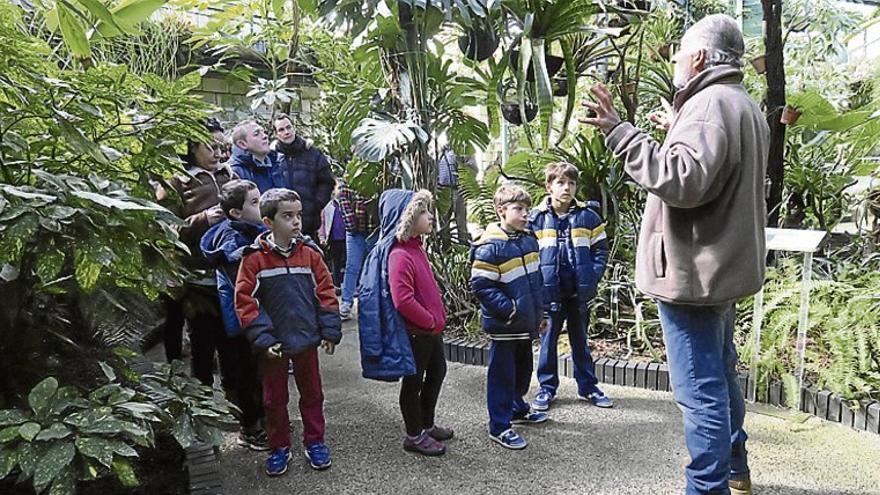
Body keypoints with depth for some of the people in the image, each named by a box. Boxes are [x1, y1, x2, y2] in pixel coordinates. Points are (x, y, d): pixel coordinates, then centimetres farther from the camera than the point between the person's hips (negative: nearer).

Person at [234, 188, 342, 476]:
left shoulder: (309, 253, -4)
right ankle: (279, 448, 31)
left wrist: (330, 331, -3)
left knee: (311, 393, 16)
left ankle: (314, 442, 33)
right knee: (274, 398, 13)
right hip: (274, 344, -2)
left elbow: (325, 293, 0)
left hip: (307, 338, 2)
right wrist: (263, 338, -16)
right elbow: (244, 301, -12)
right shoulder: (255, 258, -12)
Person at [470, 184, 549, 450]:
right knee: (503, 373, 2)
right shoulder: (489, 246, -19)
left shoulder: (529, 239, 7)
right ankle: (499, 426, 15)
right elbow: (481, 285, -21)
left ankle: (518, 409, 43)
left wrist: (539, 313, 17)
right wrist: (510, 309, -22)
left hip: (526, 322, 8)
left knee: (523, 368, 22)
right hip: (504, 325, -8)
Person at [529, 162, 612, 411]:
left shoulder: (588, 216, -1)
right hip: (549, 290, -1)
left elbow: (601, 249, 3)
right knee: (548, 339, 9)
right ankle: (547, 387, 23)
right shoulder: (536, 218, -4)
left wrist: (592, 277, -9)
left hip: (579, 290, 1)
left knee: (580, 339, 15)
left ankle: (587, 386, 28)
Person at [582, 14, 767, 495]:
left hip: (694, 271, -11)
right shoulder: (746, 106, 17)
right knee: (721, 375, 24)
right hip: (724, 267, 11)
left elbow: (683, 180, -30)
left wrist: (620, 131, -26)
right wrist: (676, 136, 24)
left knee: (700, 389, -3)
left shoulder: (710, 103, -17)